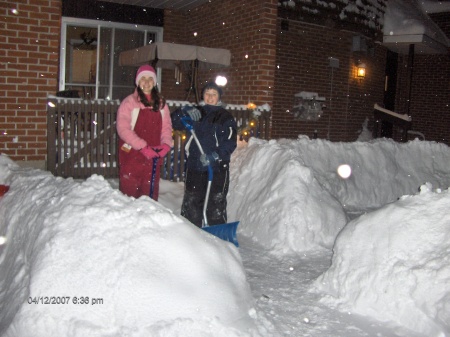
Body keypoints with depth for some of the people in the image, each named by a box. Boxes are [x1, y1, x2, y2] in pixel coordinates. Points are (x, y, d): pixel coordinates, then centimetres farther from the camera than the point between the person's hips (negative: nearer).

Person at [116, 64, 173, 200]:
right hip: (131, 156, -3)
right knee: (129, 194, 2)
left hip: (154, 157, 4)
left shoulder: (161, 103, 10)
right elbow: (123, 128, -11)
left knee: (150, 194, 10)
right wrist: (143, 147, -20)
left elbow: (166, 126, 8)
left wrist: (166, 144, -13)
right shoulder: (129, 102, -4)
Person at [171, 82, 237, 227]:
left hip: (217, 168, -3)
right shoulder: (194, 112, 12)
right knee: (191, 202, 10)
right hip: (194, 166, 3)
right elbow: (175, 122, 4)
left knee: (216, 203, -2)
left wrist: (215, 156, -22)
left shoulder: (225, 117, 2)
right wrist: (185, 112, -15)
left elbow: (230, 142, -8)